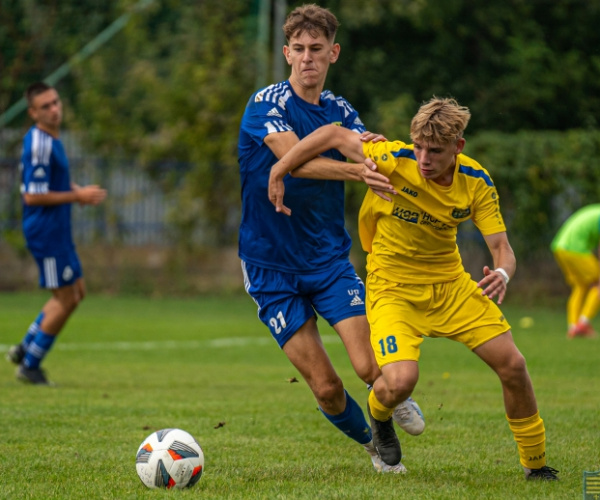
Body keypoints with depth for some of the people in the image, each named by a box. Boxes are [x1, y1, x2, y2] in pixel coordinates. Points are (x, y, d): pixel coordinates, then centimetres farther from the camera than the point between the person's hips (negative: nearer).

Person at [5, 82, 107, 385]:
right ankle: (29, 366, 7)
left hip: (58, 232, 10)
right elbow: (33, 196, -23)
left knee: (76, 293, 16)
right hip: (45, 232, -10)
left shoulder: (51, 139, 11)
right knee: (65, 299, -4)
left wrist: (79, 192, 6)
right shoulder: (38, 144, -20)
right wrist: (77, 196, -17)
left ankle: (25, 349, 22)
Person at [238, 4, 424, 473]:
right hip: (272, 267, -3)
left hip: (330, 259, 3)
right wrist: (357, 170, -44)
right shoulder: (267, 104, -10)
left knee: (372, 367, -14)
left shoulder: (340, 112, 7)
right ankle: (371, 442, 23)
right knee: (326, 387, -7)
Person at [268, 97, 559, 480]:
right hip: (393, 287, -4)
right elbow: (334, 135, -14)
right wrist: (278, 172, -12)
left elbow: (501, 248, -13)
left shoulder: (476, 182, -13)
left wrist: (502, 274, -37)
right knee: (401, 381, -26)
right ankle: (379, 417, 15)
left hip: (451, 283, 4)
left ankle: (536, 465, 21)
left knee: (513, 365, -2)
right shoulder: (395, 161, -24)